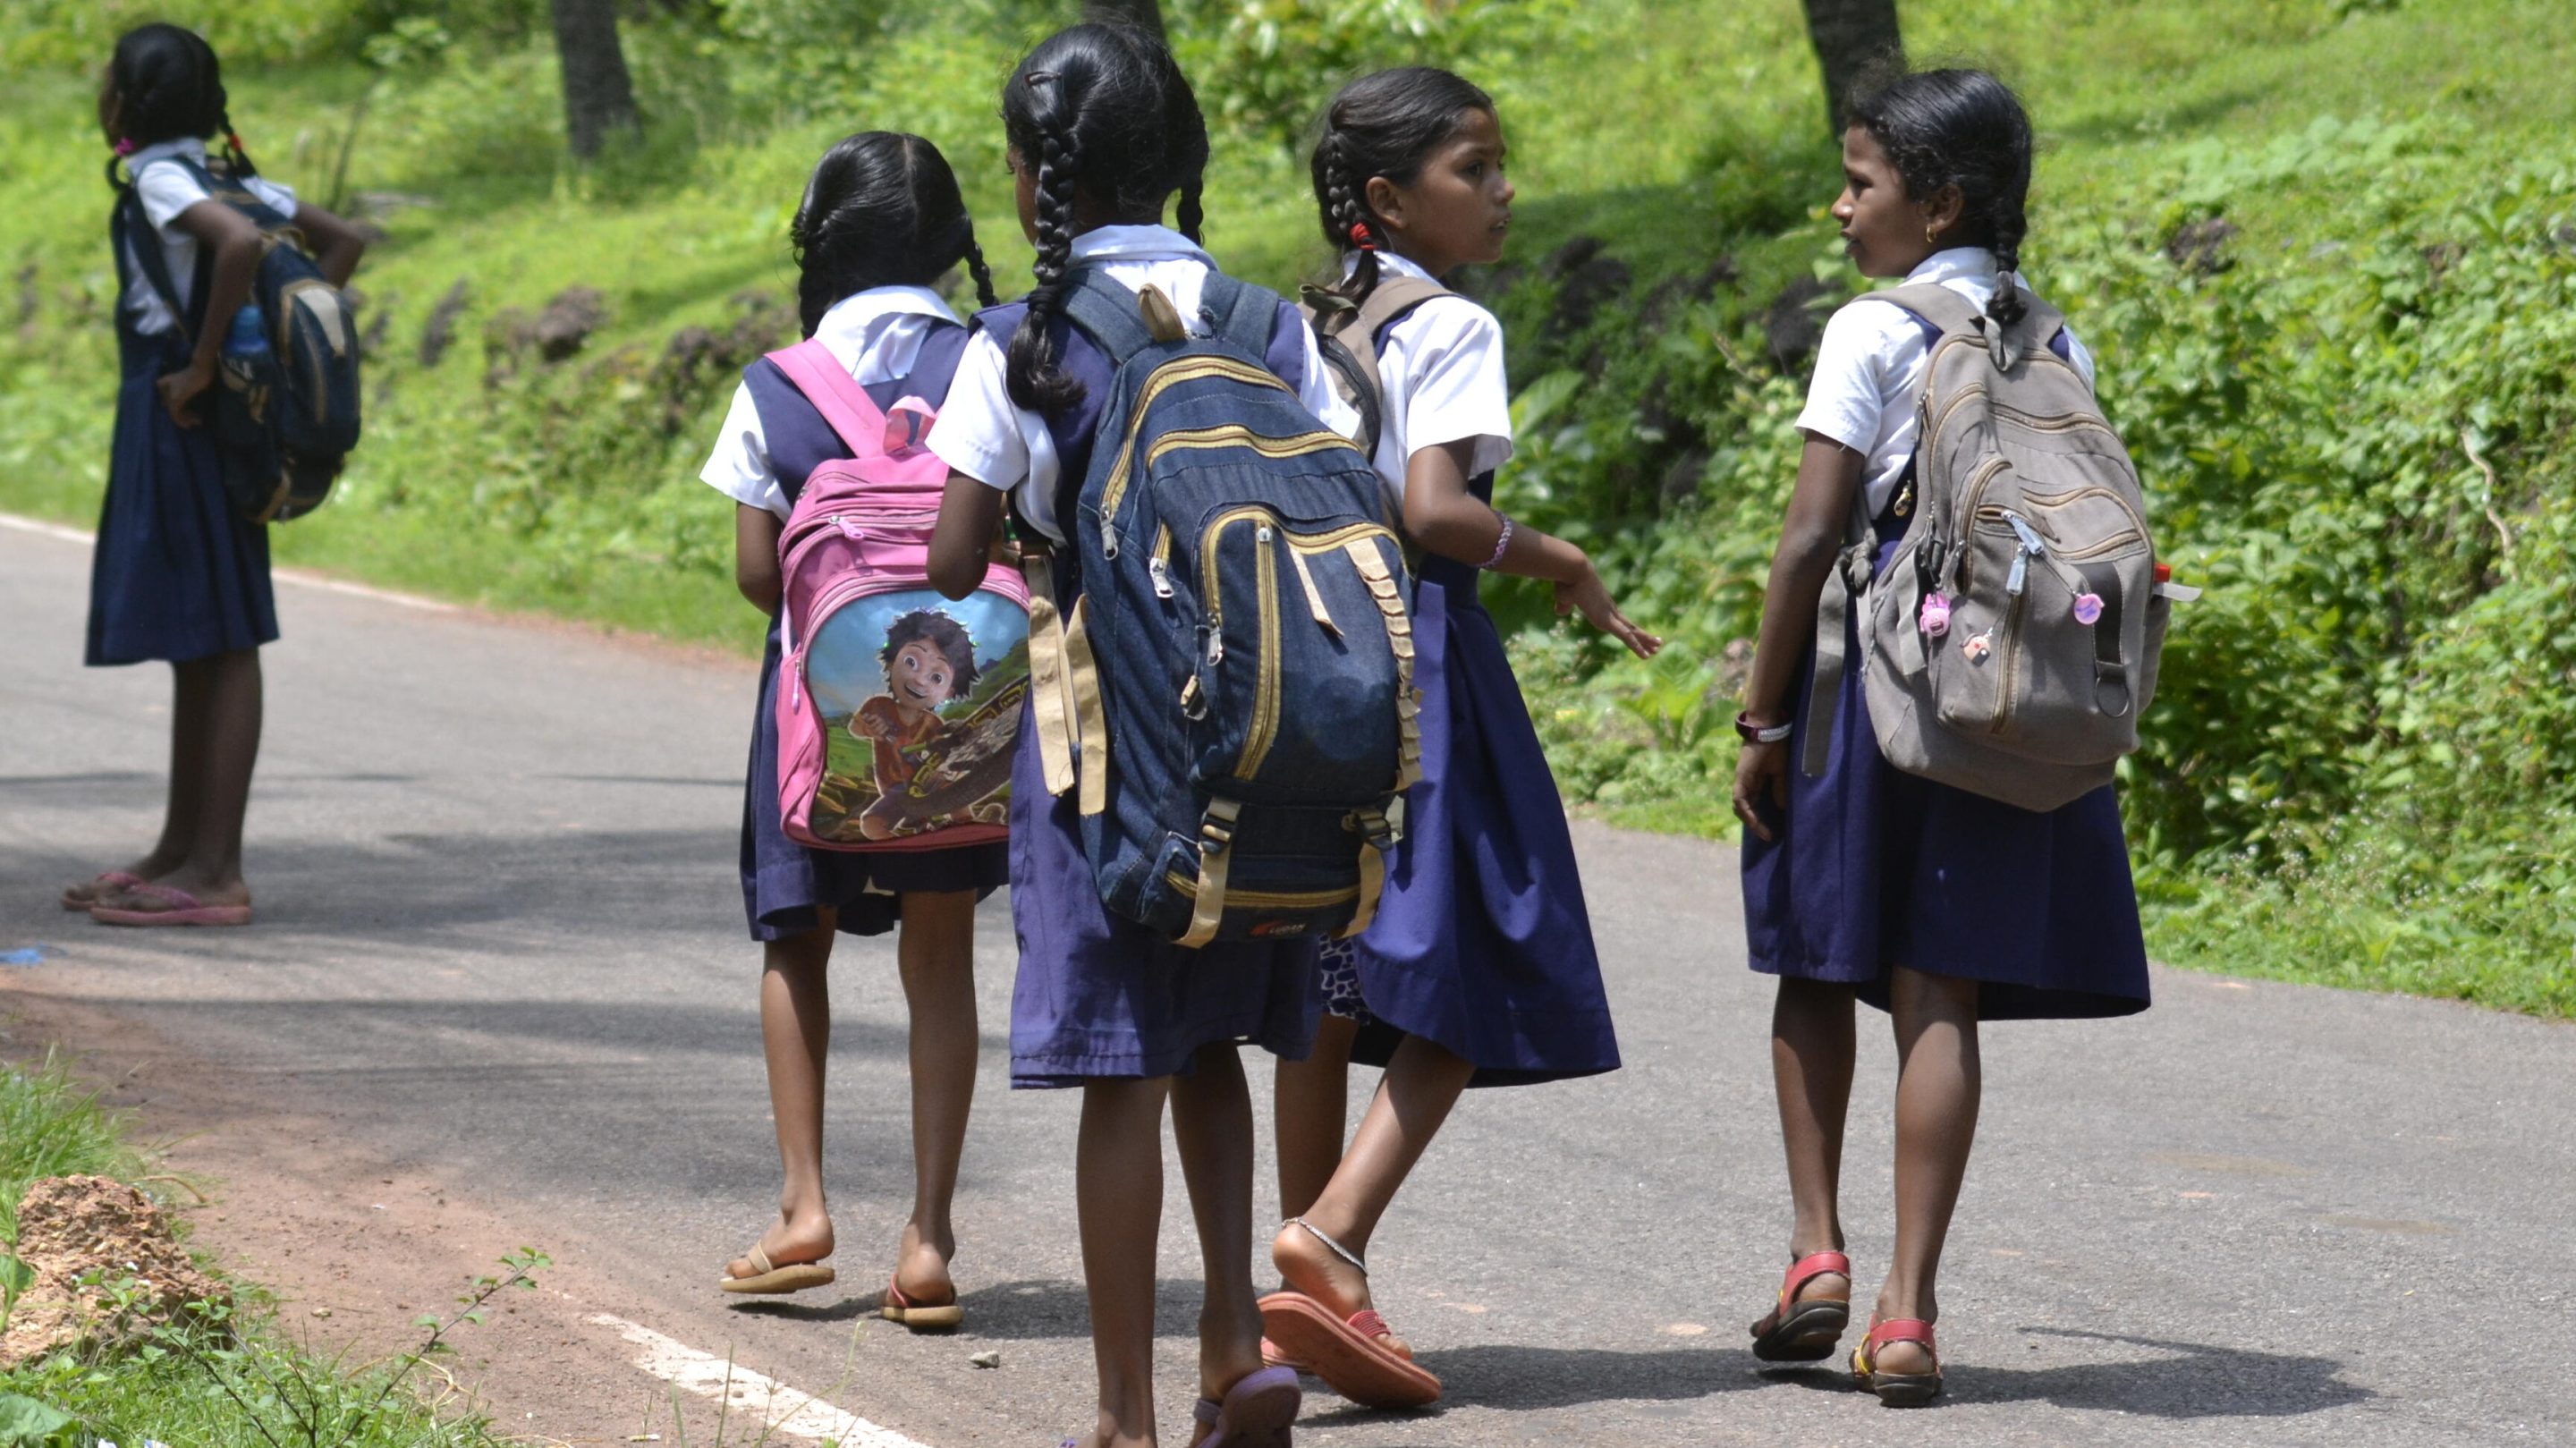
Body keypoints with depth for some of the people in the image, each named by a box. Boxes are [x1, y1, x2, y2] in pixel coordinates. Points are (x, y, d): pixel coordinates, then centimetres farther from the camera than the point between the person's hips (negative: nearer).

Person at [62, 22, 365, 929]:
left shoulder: (159, 177, -13)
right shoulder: (230, 179, 12)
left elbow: (240, 243, -32)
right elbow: (344, 243, 14)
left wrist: (201, 366, -24)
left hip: (179, 420, -9)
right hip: (195, 424, 9)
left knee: (216, 641, -7)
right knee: (197, 641, 14)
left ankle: (216, 872, -5)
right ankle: (181, 852, 23)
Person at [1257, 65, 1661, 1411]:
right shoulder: (1452, 330, -10)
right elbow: (1433, 507, -21)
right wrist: (1559, 562, -7)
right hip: (1418, 656, -8)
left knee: (1322, 991, 12)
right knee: (1465, 985, -3)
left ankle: (1304, 1299, 16)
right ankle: (1333, 1239, -19)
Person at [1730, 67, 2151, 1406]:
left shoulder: (1872, 336, -7)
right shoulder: (2059, 351, 9)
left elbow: (1810, 536, -10)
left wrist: (1762, 718, -5)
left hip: (1880, 662, -4)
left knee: (1818, 966, 15)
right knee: (1940, 997, 1)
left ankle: (1818, 1256, 10)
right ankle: (1907, 1316, -2)